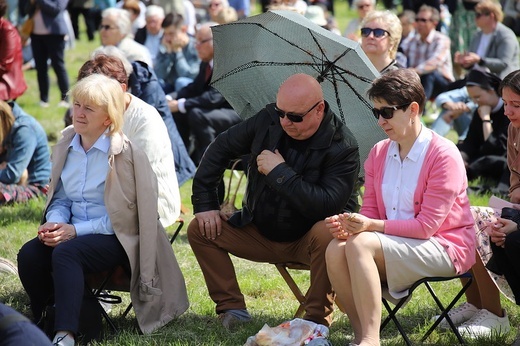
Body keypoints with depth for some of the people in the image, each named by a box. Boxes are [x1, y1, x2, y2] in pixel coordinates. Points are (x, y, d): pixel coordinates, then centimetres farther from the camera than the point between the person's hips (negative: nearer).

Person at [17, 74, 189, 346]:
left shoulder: (125, 153, -9)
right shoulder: (66, 146, 10)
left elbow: (125, 216, -11)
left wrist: (76, 230, -18)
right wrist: (54, 223, -7)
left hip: (117, 239, -6)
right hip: (74, 233, 6)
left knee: (66, 252, -35)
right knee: (28, 254, -23)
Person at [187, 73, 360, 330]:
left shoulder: (342, 147, -21)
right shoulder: (268, 120, -6)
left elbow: (328, 205, -33)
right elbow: (222, 147, 6)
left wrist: (280, 172, -28)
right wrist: (204, 203, 1)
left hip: (307, 240, -5)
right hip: (260, 234, 5)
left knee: (327, 235, -38)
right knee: (199, 230, -8)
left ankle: (317, 319, -23)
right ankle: (232, 308, -6)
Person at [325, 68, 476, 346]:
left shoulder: (443, 154, -12)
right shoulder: (379, 153, 9)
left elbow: (427, 226, -15)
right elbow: (370, 211, 10)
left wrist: (373, 226, -24)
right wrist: (348, 224, -14)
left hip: (444, 249, -6)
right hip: (394, 245, 6)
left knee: (360, 244, -29)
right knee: (336, 249, -22)